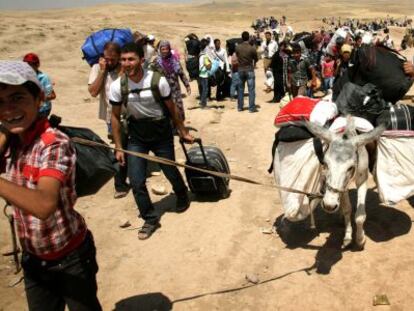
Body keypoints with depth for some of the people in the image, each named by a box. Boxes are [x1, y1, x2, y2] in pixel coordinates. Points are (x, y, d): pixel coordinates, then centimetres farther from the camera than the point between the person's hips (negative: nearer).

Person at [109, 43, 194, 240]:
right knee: (136, 182, -4)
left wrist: (182, 131, 5)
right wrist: (119, 148, -1)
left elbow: (171, 108, -4)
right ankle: (150, 219, 17)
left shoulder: (158, 80, -19)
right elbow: (115, 116, -2)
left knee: (171, 172, 15)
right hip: (137, 136, 1)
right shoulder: (117, 86, -14)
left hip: (161, 134, -1)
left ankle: (182, 196, 49)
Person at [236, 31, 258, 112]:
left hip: (240, 69, 3)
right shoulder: (252, 48, -12)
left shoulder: (237, 47, -5)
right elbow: (256, 59, 1)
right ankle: (251, 107, 0)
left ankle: (240, 107, 17)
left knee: (240, 88, 13)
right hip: (249, 69, -3)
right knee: (251, 89, 1)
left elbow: (237, 57, 6)